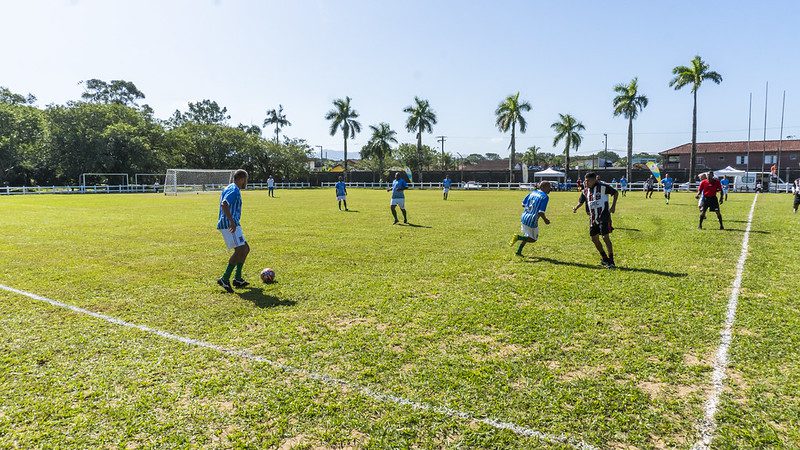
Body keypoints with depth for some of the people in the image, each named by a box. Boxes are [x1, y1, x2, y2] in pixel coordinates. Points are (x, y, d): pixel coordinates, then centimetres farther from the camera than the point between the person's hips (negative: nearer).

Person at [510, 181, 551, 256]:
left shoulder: (533, 192, 8)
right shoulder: (545, 197, -13)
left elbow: (523, 204, 12)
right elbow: (541, 212, -19)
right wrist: (545, 220, -2)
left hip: (524, 218, 8)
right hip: (532, 221, -7)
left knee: (527, 236, 25)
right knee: (533, 239, 11)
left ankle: (519, 252, 24)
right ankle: (518, 237, -9)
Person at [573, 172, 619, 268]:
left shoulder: (603, 186, -10)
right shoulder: (586, 191, 6)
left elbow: (615, 193, 0)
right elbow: (581, 201, 17)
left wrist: (613, 206, -7)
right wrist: (575, 208, -2)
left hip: (604, 216, -7)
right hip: (593, 218, 7)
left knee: (605, 237, -11)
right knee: (594, 238, 8)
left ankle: (611, 261, -3)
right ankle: (604, 258, 27)